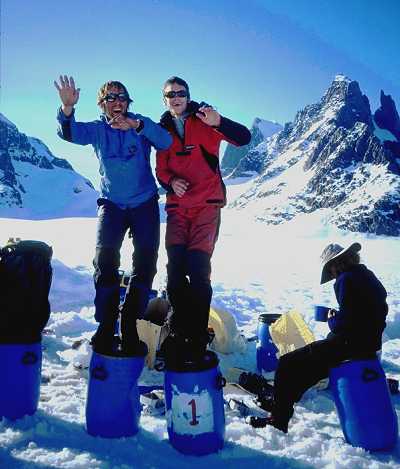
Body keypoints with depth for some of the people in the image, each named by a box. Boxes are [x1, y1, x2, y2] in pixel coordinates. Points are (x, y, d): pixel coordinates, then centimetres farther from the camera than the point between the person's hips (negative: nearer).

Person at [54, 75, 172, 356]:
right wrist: (67, 108, -37)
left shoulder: (141, 124, -1)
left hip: (144, 203, 0)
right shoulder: (96, 129, 3)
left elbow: (166, 142, -20)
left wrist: (138, 126, -37)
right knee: (105, 259, -16)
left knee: (146, 263, -6)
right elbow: (69, 133, -16)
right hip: (111, 204, 0)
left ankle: (131, 324, 9)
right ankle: (106, 324, -5)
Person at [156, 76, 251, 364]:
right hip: (177, 206, 4)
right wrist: (170, 182, -9)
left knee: (199, 269, -11)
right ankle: (180, 328, 14)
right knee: (175, 268, -4)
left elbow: (243, 138, -10)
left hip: (207, 205, -3)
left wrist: (218, 122, -29)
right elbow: (161, 169, 15)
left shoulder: (204, 121, 2)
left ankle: (197, 337, 1)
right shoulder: (164, 130, 14)